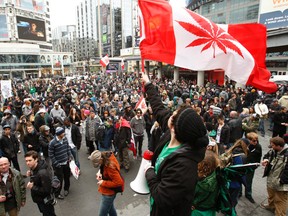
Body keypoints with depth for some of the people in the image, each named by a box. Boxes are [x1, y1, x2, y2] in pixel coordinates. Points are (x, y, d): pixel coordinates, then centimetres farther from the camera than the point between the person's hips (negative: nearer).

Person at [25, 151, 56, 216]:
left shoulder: (43, 172, -35)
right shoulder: (34, 168, -7)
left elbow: (46, 190, -31)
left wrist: (32, 187, -26)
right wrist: (31, 174, -7)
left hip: (45, 201, -9)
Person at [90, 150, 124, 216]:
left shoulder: (110, 167, -35)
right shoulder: (107, 156, -11)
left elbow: (119, 182, -32)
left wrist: (103, 183, -25)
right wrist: (100, 172, -9)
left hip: (108, 193, -8)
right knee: (110, 208, 28)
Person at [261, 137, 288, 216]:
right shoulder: (273, 151, -6)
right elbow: (267, 155, 15)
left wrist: (281, 181, -25)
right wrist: (266, 159, -8)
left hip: (281, 184, -8)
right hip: (271, 180, 9)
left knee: (280, 201, 7)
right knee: (271, 195, 32)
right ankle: (271, 205, 56)